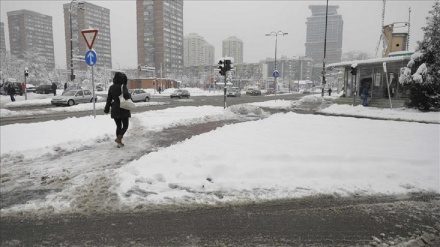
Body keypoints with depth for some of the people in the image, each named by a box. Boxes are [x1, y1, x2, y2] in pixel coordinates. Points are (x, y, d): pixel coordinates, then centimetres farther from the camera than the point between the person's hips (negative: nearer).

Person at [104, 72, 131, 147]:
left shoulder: (111, 87, 5)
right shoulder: (123, 86, -11)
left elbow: (109, 99, 7)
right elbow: (126, 95, -29)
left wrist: (107, 109, 14)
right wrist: (128, 95, -6)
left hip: (115, 110, 5)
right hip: (123, 109, -5)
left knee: (118, 126, 15)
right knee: (125, 126, 7)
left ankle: (119, 142, 15)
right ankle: (118, 138, -13)